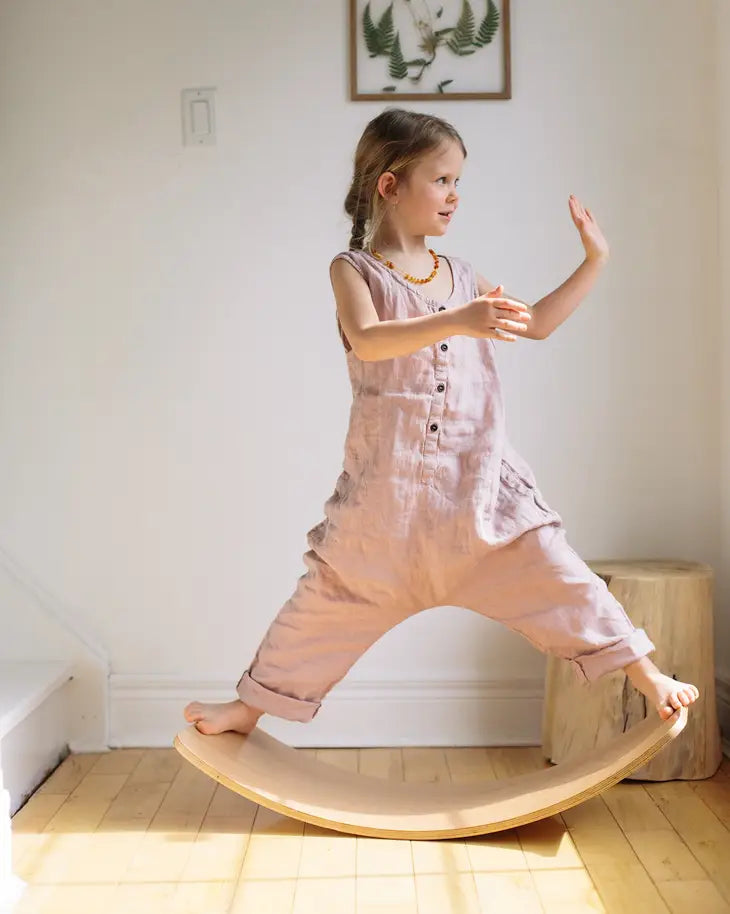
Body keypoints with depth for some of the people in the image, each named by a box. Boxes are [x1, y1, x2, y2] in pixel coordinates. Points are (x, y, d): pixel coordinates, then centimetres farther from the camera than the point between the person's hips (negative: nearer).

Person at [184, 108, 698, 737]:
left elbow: (536, 325, 19)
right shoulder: (354, 270, -4)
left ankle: (645, 673, 15)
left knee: (558, 578, 0)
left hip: (479, 478, 3)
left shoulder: (460, 276, 10)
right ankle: (251, 705, 27)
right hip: (388, 485, -3)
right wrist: (457, 321, -40)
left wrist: (594, 264, 12)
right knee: (329, 602, 8)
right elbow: (367, 340, -26)